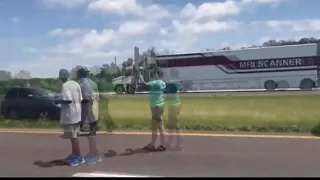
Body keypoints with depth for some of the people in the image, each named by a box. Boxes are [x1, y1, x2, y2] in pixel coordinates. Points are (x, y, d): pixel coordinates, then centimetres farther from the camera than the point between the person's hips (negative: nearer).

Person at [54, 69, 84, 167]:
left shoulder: (65, 86, -15)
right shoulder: (76, 84, 9)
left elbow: (68, 100, -26)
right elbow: (80, 99, 10)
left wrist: (59, 101, -9)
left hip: (69, 114, -8)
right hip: (76, 113, 9)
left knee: (73, 136, 0)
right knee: (73, 135, 18)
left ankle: (79, 157, 6)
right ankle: (74, 154, 29)